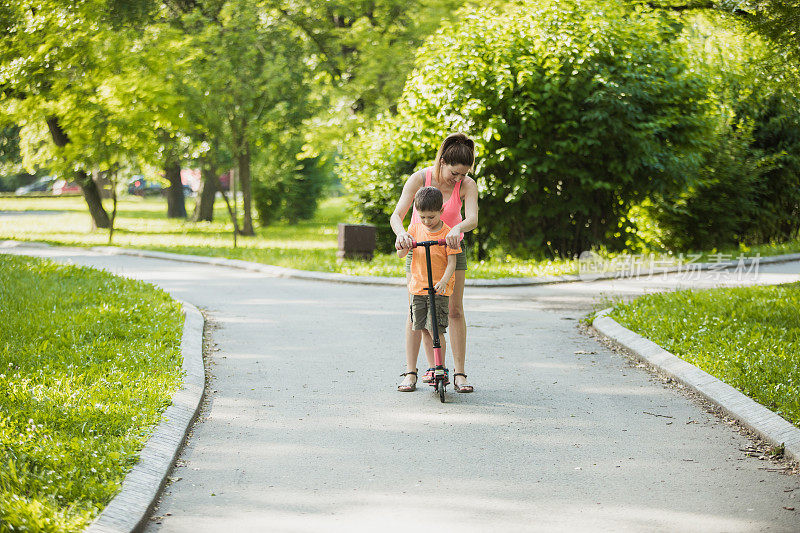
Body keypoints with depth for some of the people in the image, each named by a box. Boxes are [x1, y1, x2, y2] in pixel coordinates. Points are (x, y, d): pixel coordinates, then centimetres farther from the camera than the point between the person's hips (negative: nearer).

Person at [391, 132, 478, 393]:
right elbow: (396, 216, -23)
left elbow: (472, 218, -31)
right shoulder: (419, 179, -20)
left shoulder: (467, 185, -17)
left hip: (451, 247, 1)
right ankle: (411, 372, -2)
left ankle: (459, 372, 0)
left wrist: (458, 228, -54)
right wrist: (401, 233, -46)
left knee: (454, 310, -5)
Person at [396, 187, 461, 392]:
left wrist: (443, 281, -28)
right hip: (418, 287, 5)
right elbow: (401, 255, 6)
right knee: (424, 330, 7)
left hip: (440, 289, -5)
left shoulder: (447, 233, -9)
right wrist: (403, 245, -17)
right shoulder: (415, 228, 5)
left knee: (436, 330, -10)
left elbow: (451, 262, -12)